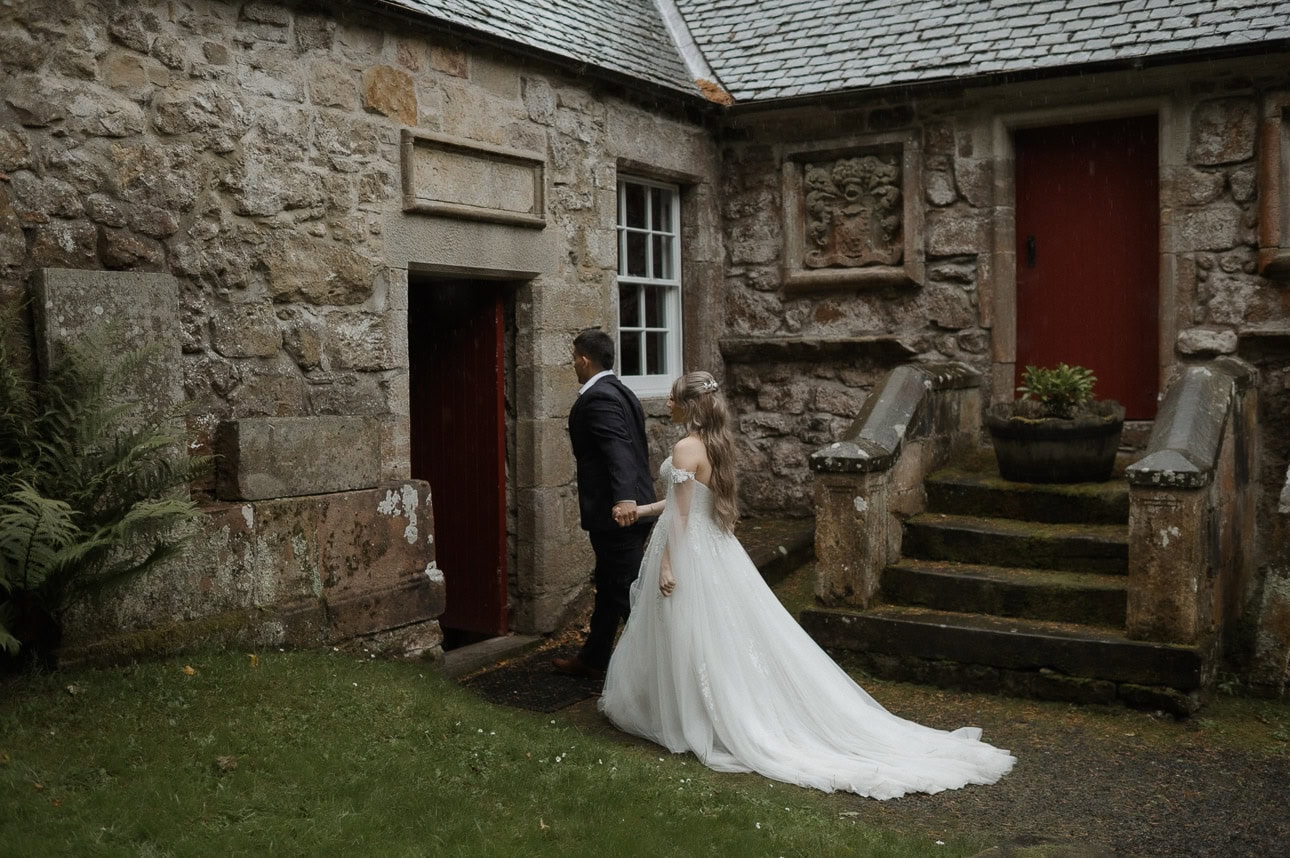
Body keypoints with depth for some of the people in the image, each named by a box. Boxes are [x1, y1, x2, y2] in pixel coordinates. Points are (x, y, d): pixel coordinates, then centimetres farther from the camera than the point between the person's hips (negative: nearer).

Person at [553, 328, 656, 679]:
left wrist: (623, 498, -42)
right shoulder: (622, 391, 14)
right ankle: (592, 659, 28)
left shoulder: (597, 398, -16)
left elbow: (619, 449, -30)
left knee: (626, 592, 0)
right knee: (609, 586, 18)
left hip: (615, 512, -10)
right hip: (633, 507, 10)